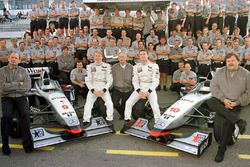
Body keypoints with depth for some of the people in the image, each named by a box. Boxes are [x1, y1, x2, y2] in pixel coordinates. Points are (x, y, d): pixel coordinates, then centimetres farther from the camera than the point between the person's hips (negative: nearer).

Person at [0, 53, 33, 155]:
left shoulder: (23, 71, 8)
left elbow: (27, 86, -6)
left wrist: (10, 87, -8)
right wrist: (18, 84, -8)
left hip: (21, 97, 1)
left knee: (25, 114, -26)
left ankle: (27, 142, -16)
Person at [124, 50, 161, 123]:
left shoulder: (154, 66, -5)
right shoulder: (136, 67, 5)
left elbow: (156, 81, -9)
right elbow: (135, 81, 3)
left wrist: (148, 92, -17)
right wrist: (139, 91, -13)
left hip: (150, 88, -3)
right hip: (139, 88, 3)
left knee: (155, 107, -19)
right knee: (128, 103, -8)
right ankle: (127, 119, 6)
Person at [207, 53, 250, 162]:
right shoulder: (220, 72, 6)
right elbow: (213, 86, -1)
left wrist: (236, 103, -9)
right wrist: (223, 99, -13)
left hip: (235, 104, -2)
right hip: (221, 101, 2)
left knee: (229, 122, -24)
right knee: (211, 102, -32)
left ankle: (221, 150, -4)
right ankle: (238, 121, -28)